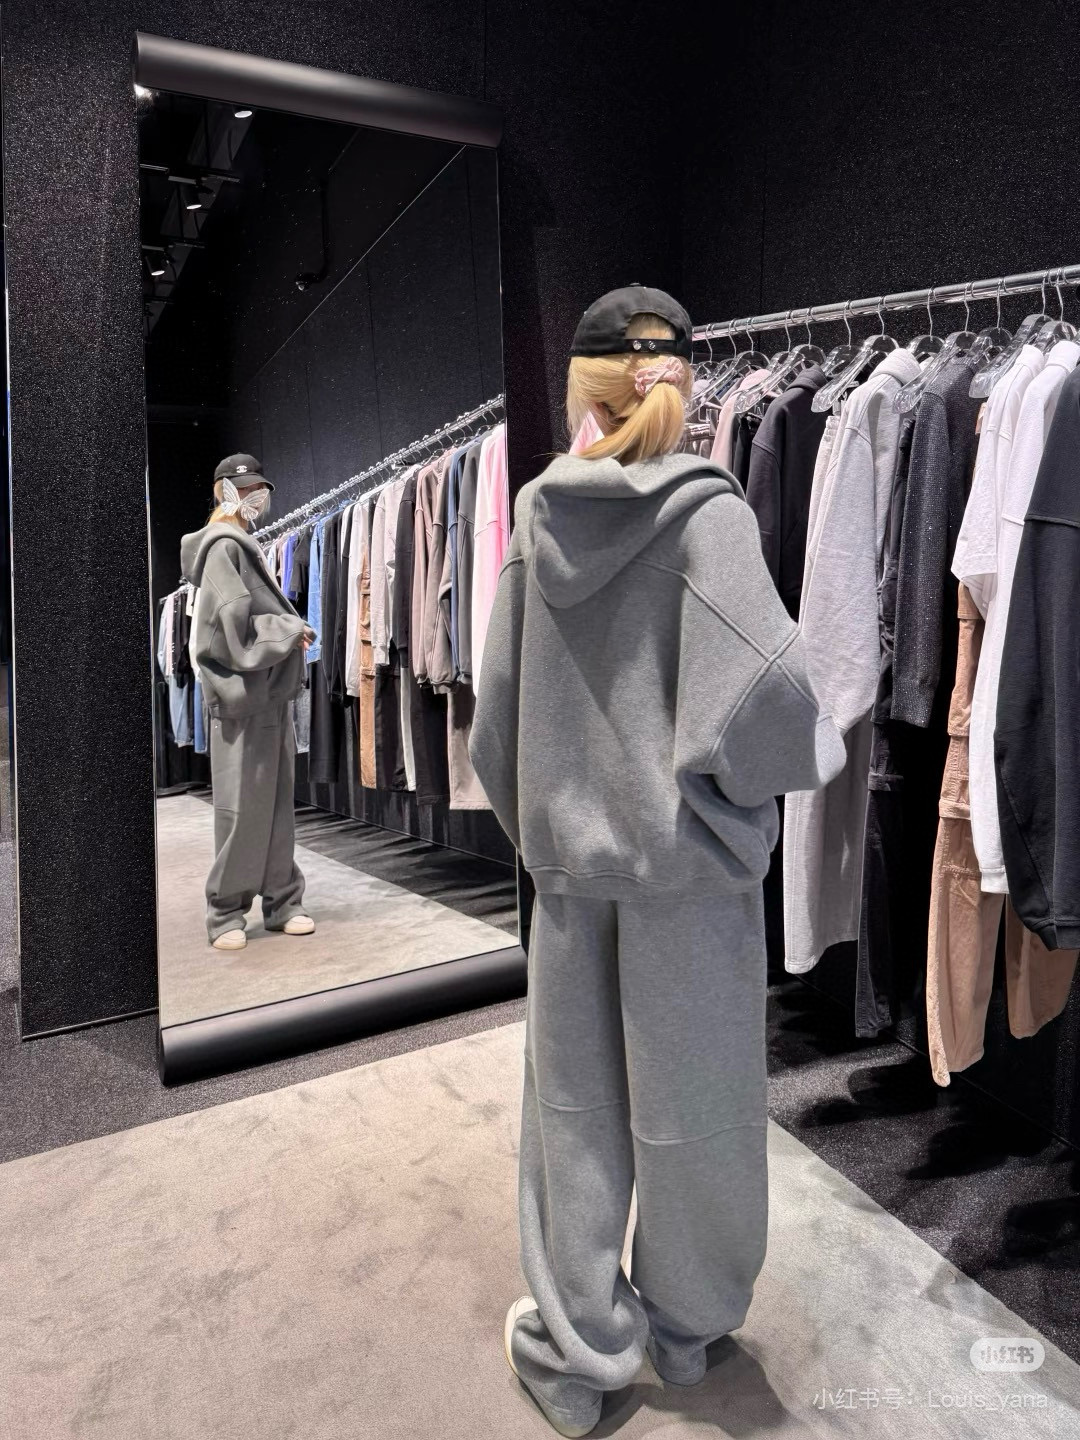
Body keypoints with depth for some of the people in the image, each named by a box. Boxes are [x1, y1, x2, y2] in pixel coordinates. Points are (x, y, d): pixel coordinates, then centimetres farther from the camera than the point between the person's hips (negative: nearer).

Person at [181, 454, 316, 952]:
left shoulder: (245, 545, 21)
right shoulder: (223, 546, -8)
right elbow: (236, 621, -20)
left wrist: (290, 633, 7)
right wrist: (292, 632, -10)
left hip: (272, 691, 9)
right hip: (245, 693, -9)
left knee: (276, 802, 9)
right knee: (241, 807, -4)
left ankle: (282, 902, 15)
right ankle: (226, 912, 6)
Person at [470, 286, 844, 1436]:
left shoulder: (536, 519, 1)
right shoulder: (705, 510, -11)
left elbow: (497, 709, 4)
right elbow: (759, 686, -25)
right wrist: (814, 753, -3)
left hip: (568, 854, 3)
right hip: (685, 858, -3)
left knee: (573, 1103, 16)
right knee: (690, 1103, 16)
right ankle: (684, 1328, 39)